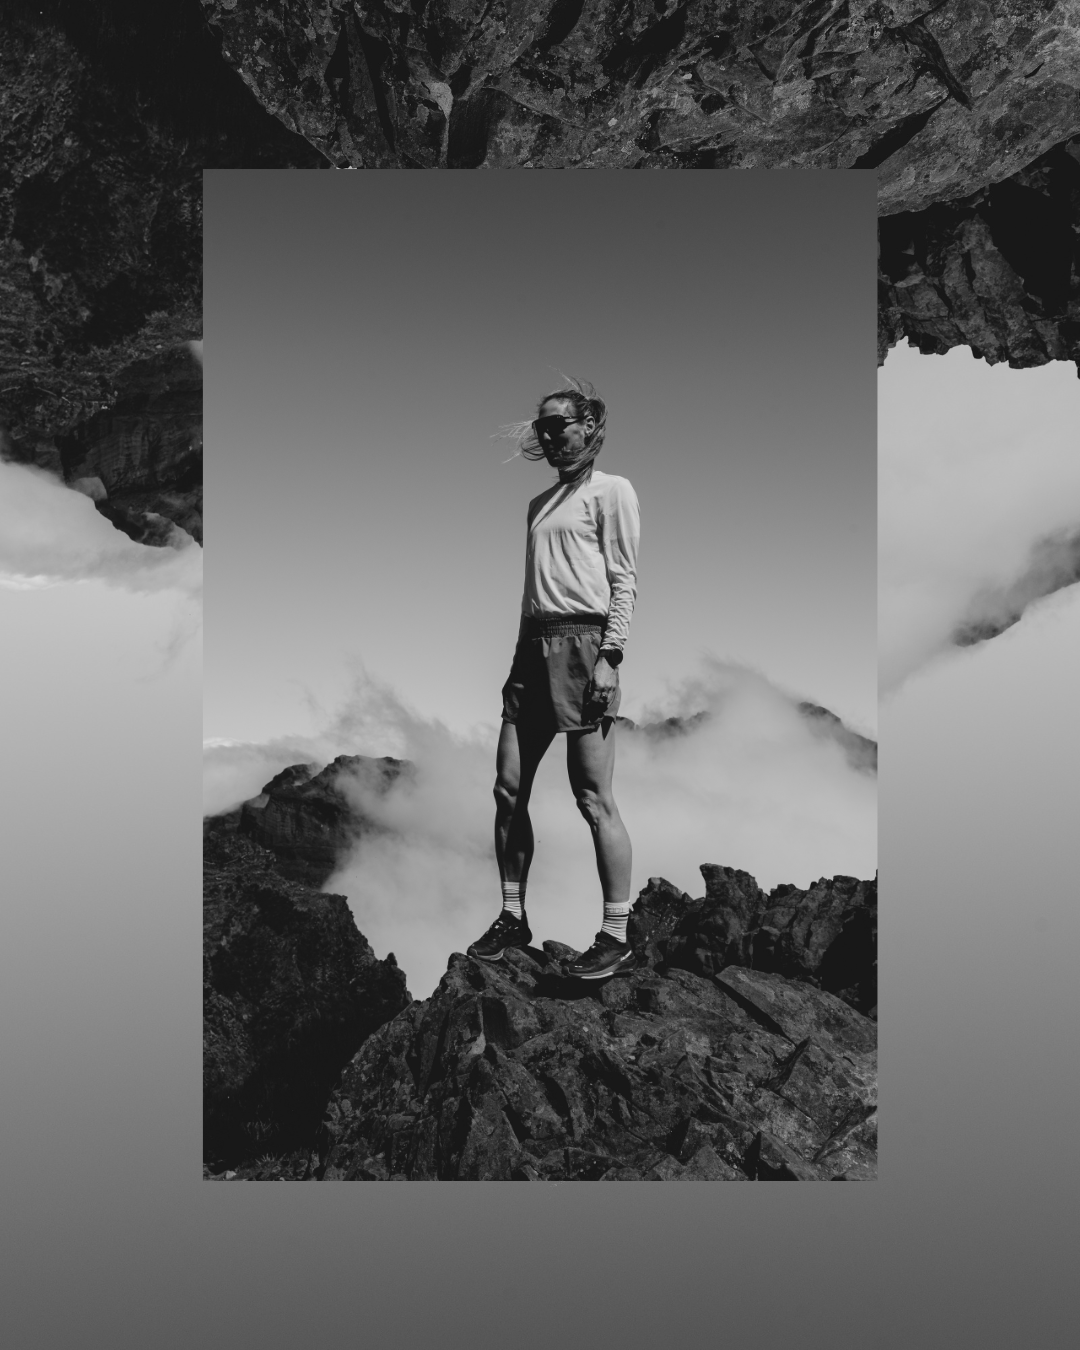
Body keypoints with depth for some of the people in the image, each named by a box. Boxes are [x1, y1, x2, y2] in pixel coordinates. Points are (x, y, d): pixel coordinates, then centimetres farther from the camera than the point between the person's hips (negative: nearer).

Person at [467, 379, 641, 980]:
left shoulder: (612, 490, 2)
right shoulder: (541, 502, 22)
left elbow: (625, 579, -6)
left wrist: (610, 657, -15)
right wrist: (519, 657, 14)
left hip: (584, 643, -7)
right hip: (534, 644, 7)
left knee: (594, 799, -7)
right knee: (509, 789, 5)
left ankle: (617, 935, 2)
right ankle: (514, 917, 18)